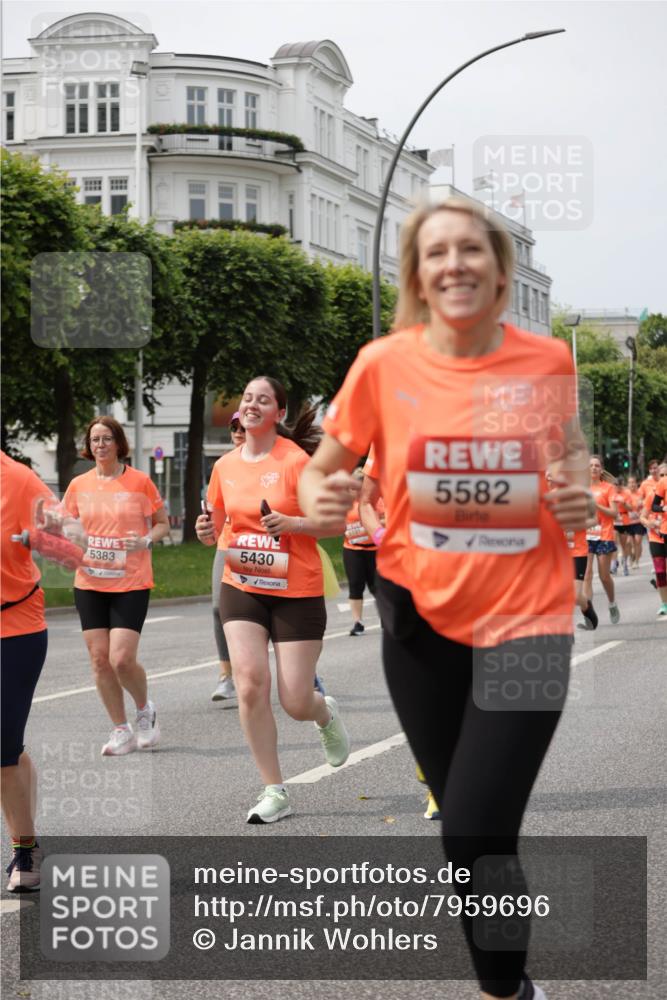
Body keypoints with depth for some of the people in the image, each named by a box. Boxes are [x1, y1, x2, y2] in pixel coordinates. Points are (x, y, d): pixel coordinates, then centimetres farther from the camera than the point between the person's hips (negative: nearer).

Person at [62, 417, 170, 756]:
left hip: (131, 583, -4)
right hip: (89, 583, 4)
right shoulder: (78, 485, 5)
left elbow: (162, 524, 6)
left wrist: (146, 540, -15)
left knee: (122, 659, -13)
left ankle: (145, 710, 16)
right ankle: (121, 731, 15)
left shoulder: (140, 481, -3)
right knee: (99, 658, 2)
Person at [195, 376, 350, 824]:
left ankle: (326, 713, 37)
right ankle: (274, 791, -2)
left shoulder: (296, 460, -11)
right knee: (250, 680, -14)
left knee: (295, 702, -4)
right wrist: (208, 531, -3)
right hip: (242, 587, 4)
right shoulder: (225, 466, 5)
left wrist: (291, 522, -26)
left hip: (297, 591, -4)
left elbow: (334, 522, -10)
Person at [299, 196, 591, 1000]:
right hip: (420, 616, 2)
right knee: (465, 821, 16)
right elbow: (322, 468, 4)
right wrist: (319, 499, -19)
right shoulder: (384, 365, -8)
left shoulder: (548, 361, -7)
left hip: (527, 618, -2)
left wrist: (578, 495, -9)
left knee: (474, 833, -11)